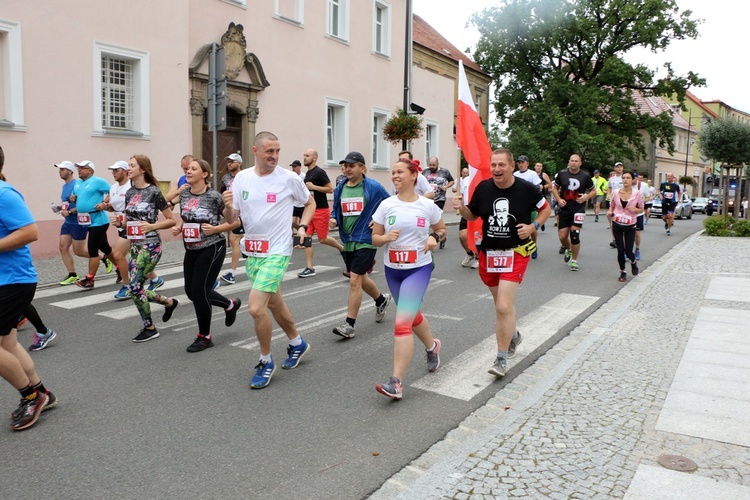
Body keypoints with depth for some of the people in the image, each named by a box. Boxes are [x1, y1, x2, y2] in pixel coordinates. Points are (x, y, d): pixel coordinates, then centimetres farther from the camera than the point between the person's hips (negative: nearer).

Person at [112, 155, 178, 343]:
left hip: (150, 245, -8)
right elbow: (128, 221, 19)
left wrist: (152, 226, -19)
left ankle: (150, 328, 6)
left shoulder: (153, 192, -9)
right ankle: (169, 302, 33)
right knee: (137, 289, 9)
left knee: (134, 287, -10)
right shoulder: (129, 193, 10)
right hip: (135, 245, 8)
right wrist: (119, 223, -1)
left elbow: (171, 220, -6)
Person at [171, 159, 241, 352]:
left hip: (212, 249, -7)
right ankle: (230, 304, 36)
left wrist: (215, 229, -22)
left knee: (199, 291, -5)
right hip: (191, 249, 7)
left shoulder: (214, 197, -14)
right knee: (191, 291, 11)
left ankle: (205, 337, 15)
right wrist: (177, 227, 0)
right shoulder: (184, 194, 4)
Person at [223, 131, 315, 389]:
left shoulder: (288, 178, -8)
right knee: (274, 303, 18)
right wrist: (227, 206, -16)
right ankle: (297, 344, 41)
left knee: (256, 307, -16)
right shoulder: (242, 178, 2)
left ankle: (266, 361, 6)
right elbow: (231, 219, 5)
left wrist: (302, 227, -8)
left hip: (277, 252, -5)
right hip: (251, 251, 5)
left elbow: (310, 203, 7)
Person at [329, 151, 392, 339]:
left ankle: (349, 324, -3)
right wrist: (333, 220, -4)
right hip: (347, 241, 7)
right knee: (360, 278, 20)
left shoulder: (374, 188, -8)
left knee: (354, 280, -11)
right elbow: (336, 210, 17)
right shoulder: (340, 189, 7)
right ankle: (381, 300, 47)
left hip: (365, 240, -6)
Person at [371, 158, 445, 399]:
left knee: (402, 323, -16)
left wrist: (434, 237, -11)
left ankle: (396, 382, -12)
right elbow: (375, 238, 2)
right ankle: (432, 347, 53)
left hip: (419, 269, -4)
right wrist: (386, 237, -19)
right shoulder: (386, 205, -2)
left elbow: (441, 229, 11)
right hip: (392, 270, 4)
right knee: (413, 316, 22)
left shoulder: (427, 205, -5)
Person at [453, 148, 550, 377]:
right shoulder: (483, 188, -3)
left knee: (504, 307, -12)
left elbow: (546, 209, 6)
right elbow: (473, 215, 10)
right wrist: (461, 208, -11)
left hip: (515, 253, -4)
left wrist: (533, 226, -11)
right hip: (488, 253, 4)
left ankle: (502, 358, 3)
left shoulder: (526, 189, -10)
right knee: (502, 304, 18)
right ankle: (513, 335, 47)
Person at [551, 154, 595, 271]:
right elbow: (555, 188, 11)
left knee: (574, 234, -10)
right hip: (564, 209, 2)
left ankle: (574, 260, 8)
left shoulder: (585, 176, -3)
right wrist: (558, 199, -5)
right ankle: (569, 249, 38)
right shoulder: (562, 174, 0)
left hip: (578, 209, -2)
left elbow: (593, 191, 7)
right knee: (562, 236, 2)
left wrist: (585, 197, -12)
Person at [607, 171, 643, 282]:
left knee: (628, 251, -3)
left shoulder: (637, 194, -7)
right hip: (617, 225, 1)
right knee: (620, 250, 1)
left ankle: (633, 262, 33)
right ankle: (623, 272, 20)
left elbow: (641, 209, 3)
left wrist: (635, 209, -20)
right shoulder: (615, 192, -3)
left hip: (630, 226, -1)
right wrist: (609, 212, -10)